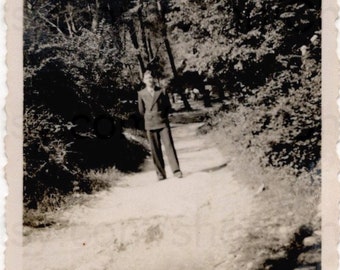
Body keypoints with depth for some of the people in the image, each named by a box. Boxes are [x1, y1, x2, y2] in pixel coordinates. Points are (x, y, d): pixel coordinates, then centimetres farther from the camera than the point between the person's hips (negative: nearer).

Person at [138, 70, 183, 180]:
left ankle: (176, 170, -4)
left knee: (169, 145, -6)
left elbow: (168, 106, 11)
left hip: (163, 123, 0)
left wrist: (163, 116, 10)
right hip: (150, 125, 1)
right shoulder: (141, 94, 2)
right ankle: (161, 174, 7)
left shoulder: (162, 91, 2)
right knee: (155, 150, 2)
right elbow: (141, 110, 11)